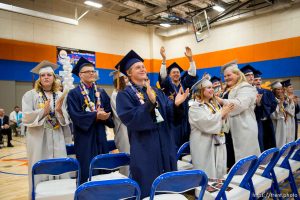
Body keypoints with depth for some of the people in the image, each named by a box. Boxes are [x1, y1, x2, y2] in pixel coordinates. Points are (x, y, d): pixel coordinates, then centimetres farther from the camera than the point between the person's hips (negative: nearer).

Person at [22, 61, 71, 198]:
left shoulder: (60, 96, 7)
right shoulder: (30, 95, -1)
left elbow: (66, 120, 5)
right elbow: (26, 118, -9)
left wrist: (59, 110, -15)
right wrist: (43, 111, -23)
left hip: (57, 139, 3)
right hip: (38, 139, -2)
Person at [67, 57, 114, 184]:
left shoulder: (101, 92, 13)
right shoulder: (73, 93, -2)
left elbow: (109, 111, 7)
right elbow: (75, 115, -14)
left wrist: (104, 116, -16)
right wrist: (96, 115, -22)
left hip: (100, 135, 5)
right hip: (84, 136, -4)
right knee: (86, 171, -2)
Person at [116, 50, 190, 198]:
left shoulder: (157, 91, 12)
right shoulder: (125, 94, -7)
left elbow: (169, 114, 4)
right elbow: (130, 119, -21)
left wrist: (176, 104, -18)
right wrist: (150, 103, -32)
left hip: (165, 144, 6)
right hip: (145, 148, -6)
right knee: (149, 188, 4)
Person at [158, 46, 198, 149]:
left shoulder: (183, 83, 10)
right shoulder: (167, 84, 1)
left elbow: (192, 75, -2)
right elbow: (162, 76, -18)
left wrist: (190, 59, -15)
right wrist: (164, 59, -31)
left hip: (184, 118, 4)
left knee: (184, 143, 9)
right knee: (173, 145, -3)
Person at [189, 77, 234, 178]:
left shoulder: (214, 103, 12)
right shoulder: (195, 106, -12)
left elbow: (222, 120, 15)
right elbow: (206, 123, -23)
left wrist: (226, 113, -6)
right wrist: (222, 112, -15)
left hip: (218, 141, 7)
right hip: (204, 145, -7)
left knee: (220, 172, 14)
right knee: (207, 175, 0)